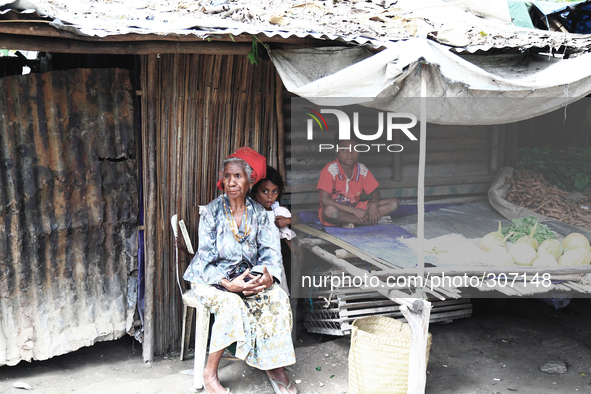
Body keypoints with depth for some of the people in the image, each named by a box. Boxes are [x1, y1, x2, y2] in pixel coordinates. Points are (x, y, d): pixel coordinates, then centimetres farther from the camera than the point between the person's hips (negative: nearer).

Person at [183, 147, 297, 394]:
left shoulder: (258, 213, 4)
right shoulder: (212, 212, -7)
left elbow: (270, 251, -2)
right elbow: (206, 257, -12)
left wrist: (269, 275, -25)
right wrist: (228, 283, -29)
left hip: (247, 276, 4)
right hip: (211, 278, -3)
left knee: (279, 297, -23)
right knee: (232, 305, -34)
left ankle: (275, 368, -12)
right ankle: (210, 374, -17)